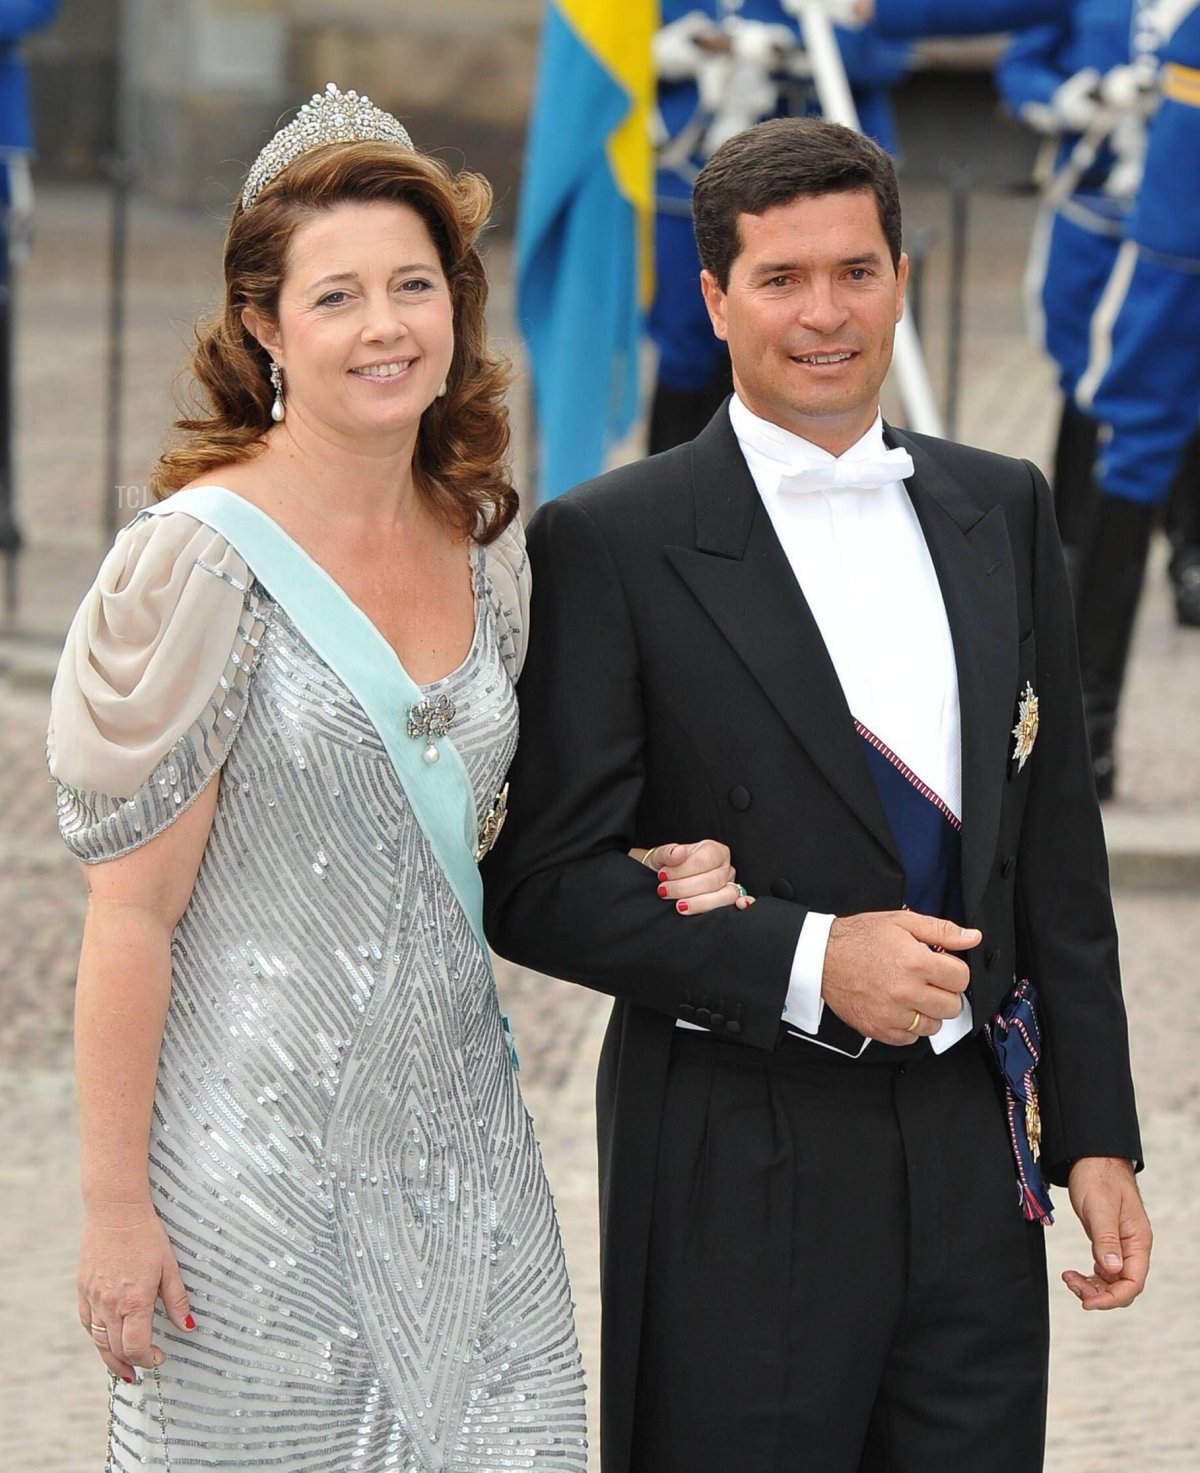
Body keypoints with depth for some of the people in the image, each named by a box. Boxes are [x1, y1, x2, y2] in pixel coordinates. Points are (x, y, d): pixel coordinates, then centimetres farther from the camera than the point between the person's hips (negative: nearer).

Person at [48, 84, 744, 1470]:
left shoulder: (486, 547, 7)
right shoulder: (205, 555, -12)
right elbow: (132, 912, -11)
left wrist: (648, 881, 3)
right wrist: (114, 1206, -12)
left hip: (460, 1140, 6)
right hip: (261, 1140, -6)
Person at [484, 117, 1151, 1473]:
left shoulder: (1001, 512, 11)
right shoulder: (611, 545, -5)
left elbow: (1056, 848, 13)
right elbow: (539, 885, -8)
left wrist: (1097, 1135, 10)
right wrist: (806, 962, -18)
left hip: (974, 1154, 4)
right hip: (738, 1182, -4)